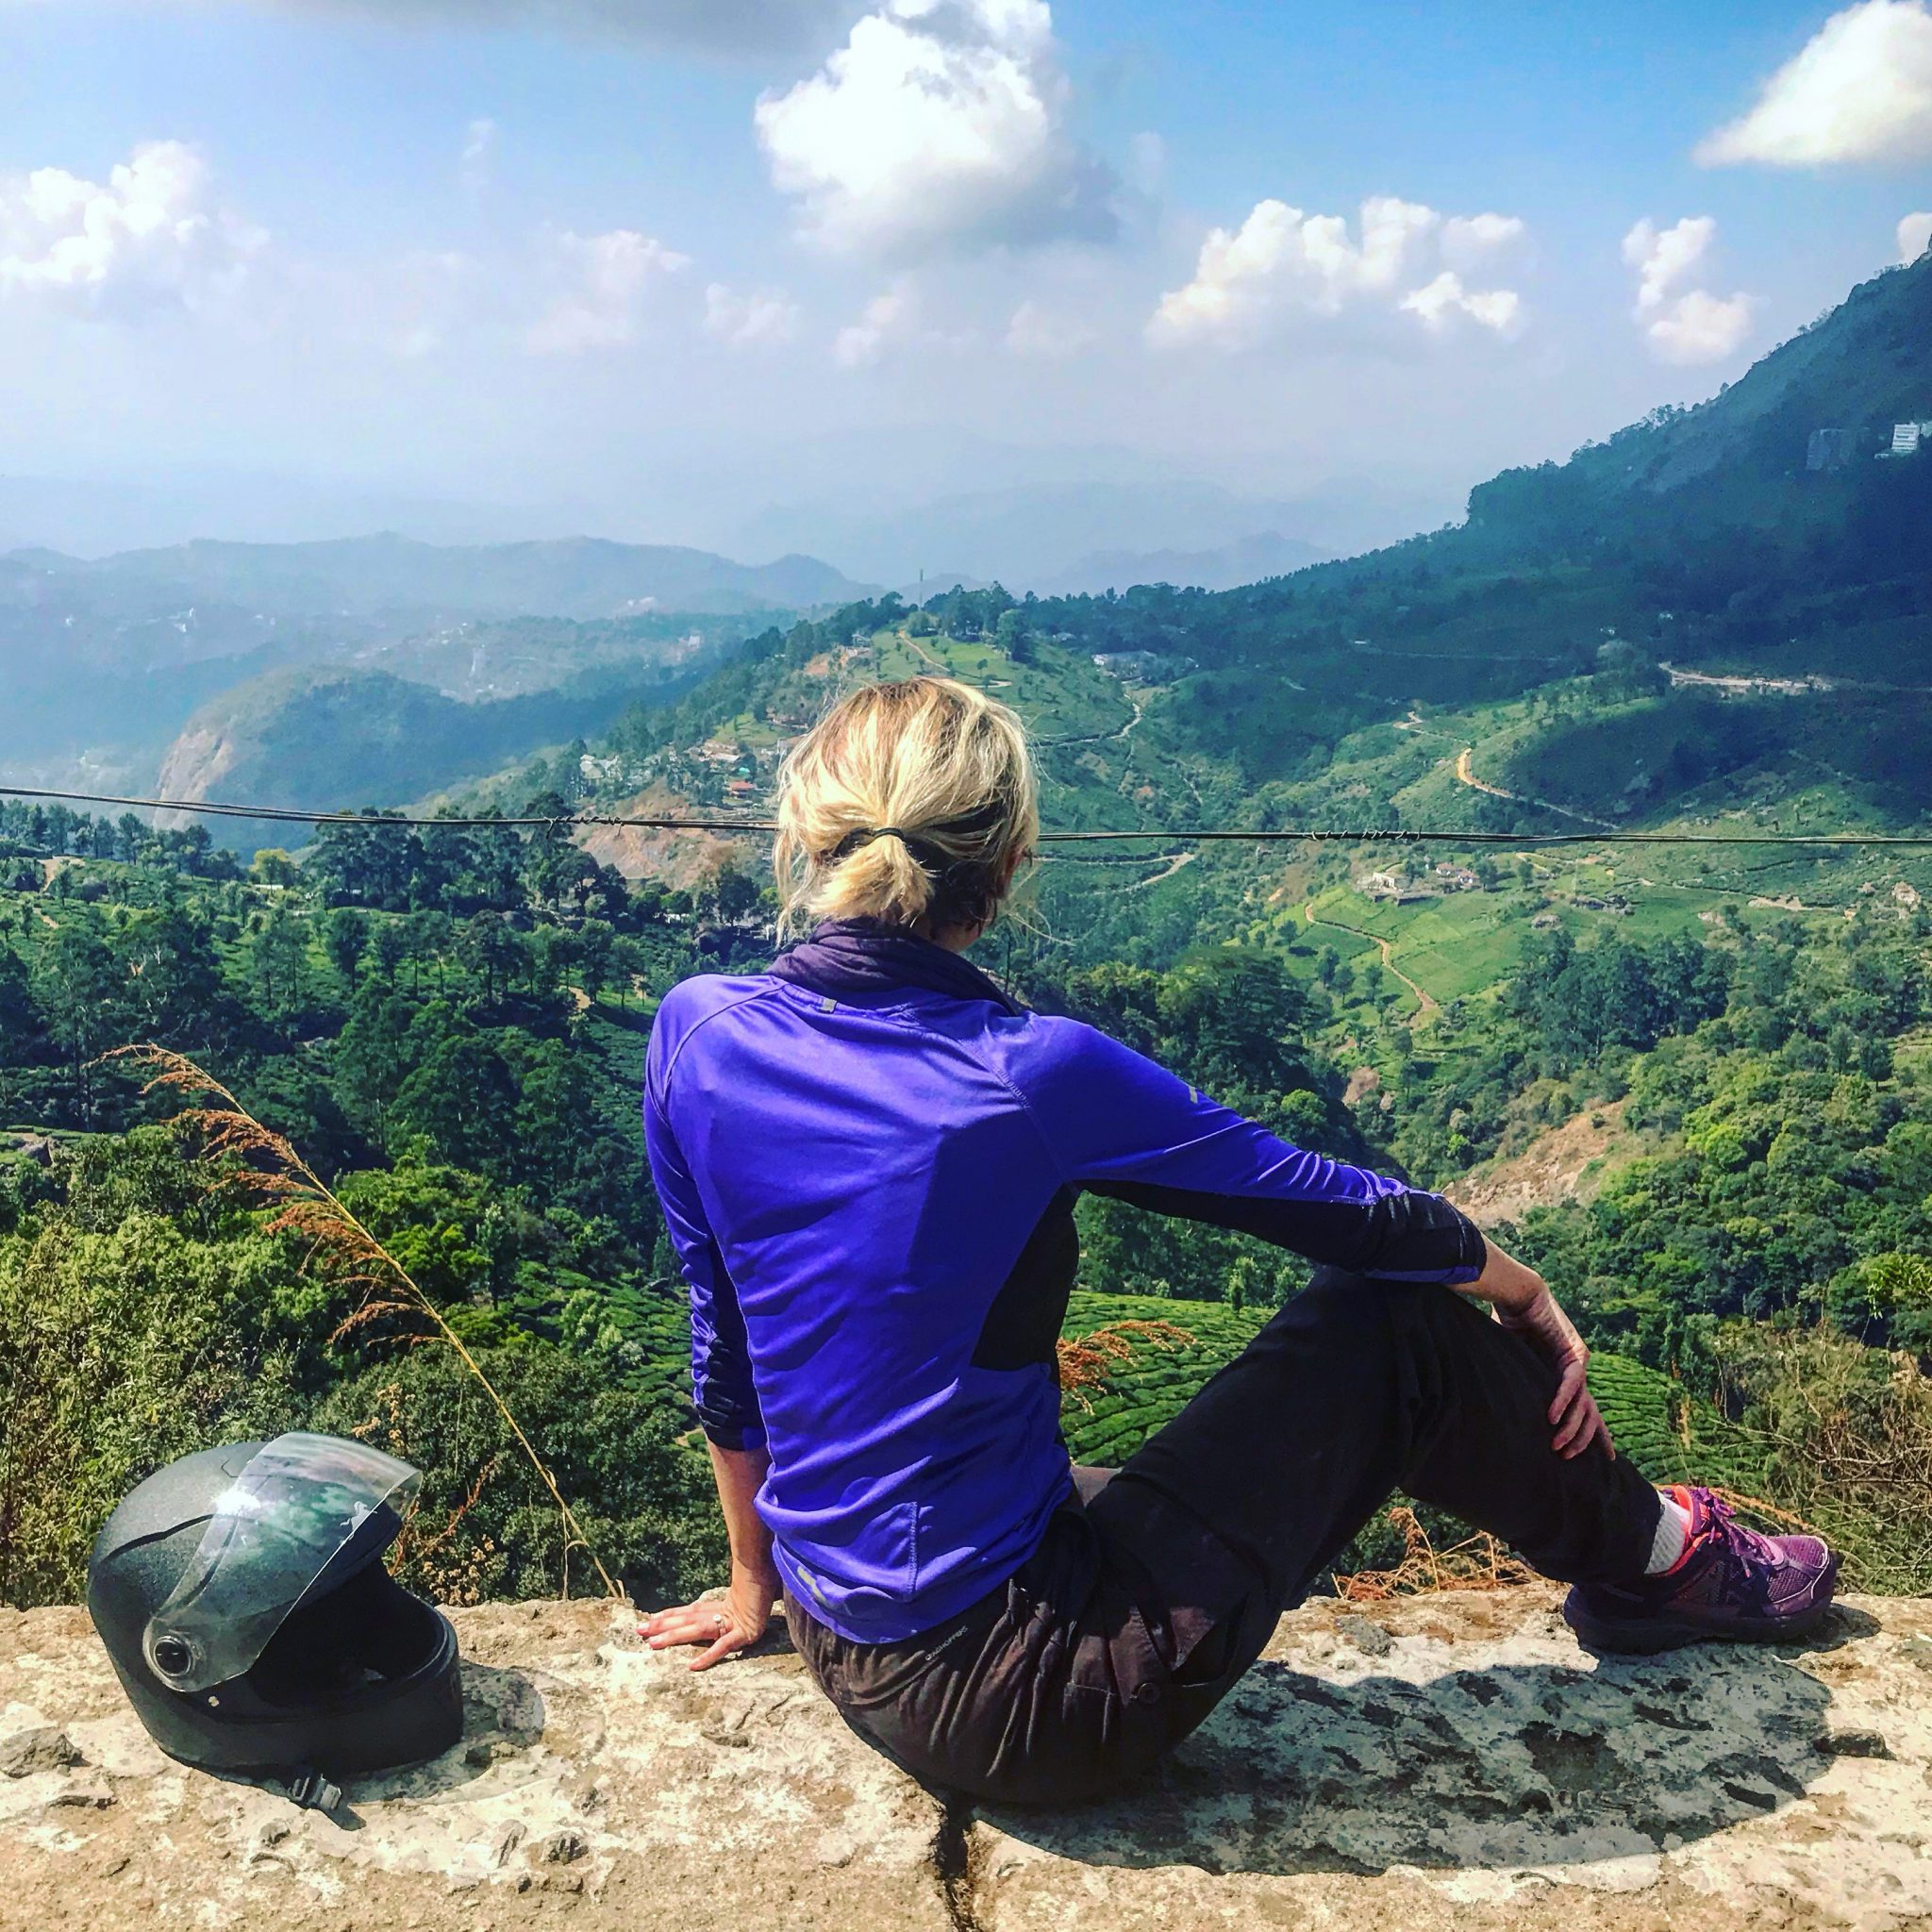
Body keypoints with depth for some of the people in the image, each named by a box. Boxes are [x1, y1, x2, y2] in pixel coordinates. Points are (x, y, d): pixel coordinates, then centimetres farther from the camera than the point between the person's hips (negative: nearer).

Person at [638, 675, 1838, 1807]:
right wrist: (1525, 1293, 13)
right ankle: (1655, 1558, 29)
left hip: (851, 1662, 7)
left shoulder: (698, 1034, -5)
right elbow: (1350, 1214, -7)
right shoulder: (1031, 1076, -21)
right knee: (1393, 1327, 4)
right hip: (1022, 1702, -6)